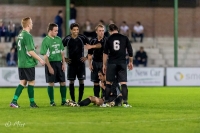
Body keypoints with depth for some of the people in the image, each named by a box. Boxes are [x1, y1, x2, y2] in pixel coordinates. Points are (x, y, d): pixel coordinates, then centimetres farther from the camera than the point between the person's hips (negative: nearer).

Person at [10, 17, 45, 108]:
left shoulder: (20, 35, 10)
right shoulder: (28, 36, -17)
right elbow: (30, 51, -19)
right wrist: (40, 60, -12)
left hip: (21, 63, 8)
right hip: (28, 63, -8)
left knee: (23, 82, 10)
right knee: (31, 82, 3)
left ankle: (14, 101, 3)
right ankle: (32, 103, 9)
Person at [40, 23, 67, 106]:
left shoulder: (59, 39, 7)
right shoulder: (46, 41, -10)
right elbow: (45, 56, -11)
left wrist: (63, 63, 7)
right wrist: (49, 67, -15)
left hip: (59, 63, 5)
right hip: (51, 63, -5)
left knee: (63, 82, 4)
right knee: (51, 83, 1)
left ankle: (63, 100, 12)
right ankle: (52, 101, 9)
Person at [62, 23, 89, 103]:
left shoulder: (82, 38, -3)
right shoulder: (67, 39, -2)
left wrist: (87, 57, 1)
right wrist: (64, 58, 2)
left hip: (81, 63, 0)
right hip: (71, 63, 0)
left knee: (81, 81, -2)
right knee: (71, 81, 0)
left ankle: (80, 100, 4)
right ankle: (73, 100, 5)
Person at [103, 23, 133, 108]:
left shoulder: (109, 39, 2)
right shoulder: (124, 38, 4)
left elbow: (105, 53, 1)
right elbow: (130, 51, 4)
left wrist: (104, 64, 8)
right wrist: (131, 62, 14)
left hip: (111, 63, 0)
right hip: (122, 63, 0)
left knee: (108, 83, 9)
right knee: (123, 83, -1)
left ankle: (106, 102, 7)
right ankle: (125, 102, -9)